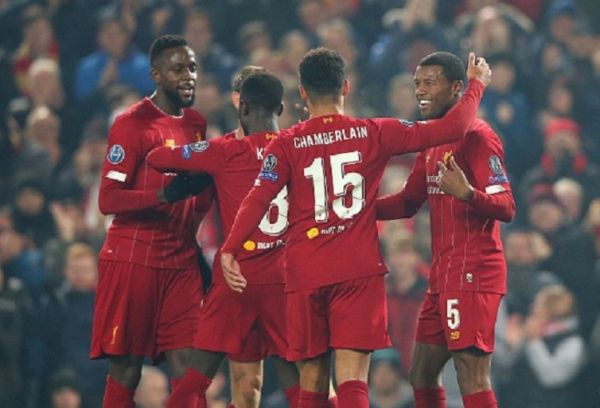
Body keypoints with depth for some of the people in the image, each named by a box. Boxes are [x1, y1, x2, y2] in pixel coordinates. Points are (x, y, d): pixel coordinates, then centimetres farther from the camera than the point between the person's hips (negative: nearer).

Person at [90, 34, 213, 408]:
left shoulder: (197, 124, 14)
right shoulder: (133, 124, -8)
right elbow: (108, 200, -15)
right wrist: (167, 195, -27)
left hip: (181, 262, 6)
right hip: (134, 261, -6)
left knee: (187, 365, -4)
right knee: (126, 368, -3)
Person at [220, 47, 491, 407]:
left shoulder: (286, 145, 2)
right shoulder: (374, 134, 2)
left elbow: (258, 200, -10)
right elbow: (452, 129, 2)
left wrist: (230, 251, -12)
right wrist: (477, 84, 17)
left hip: (306, 276, 1)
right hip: (360, 271, -1)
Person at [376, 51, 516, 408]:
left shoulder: (477, 137, -12)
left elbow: (506, 208, -19)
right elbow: (408, 203, 26)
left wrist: (468, 194, -39)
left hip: (472, 275, -10)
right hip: (444, 277, 10)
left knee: (473, 379, -14)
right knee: (422, 375, 13)